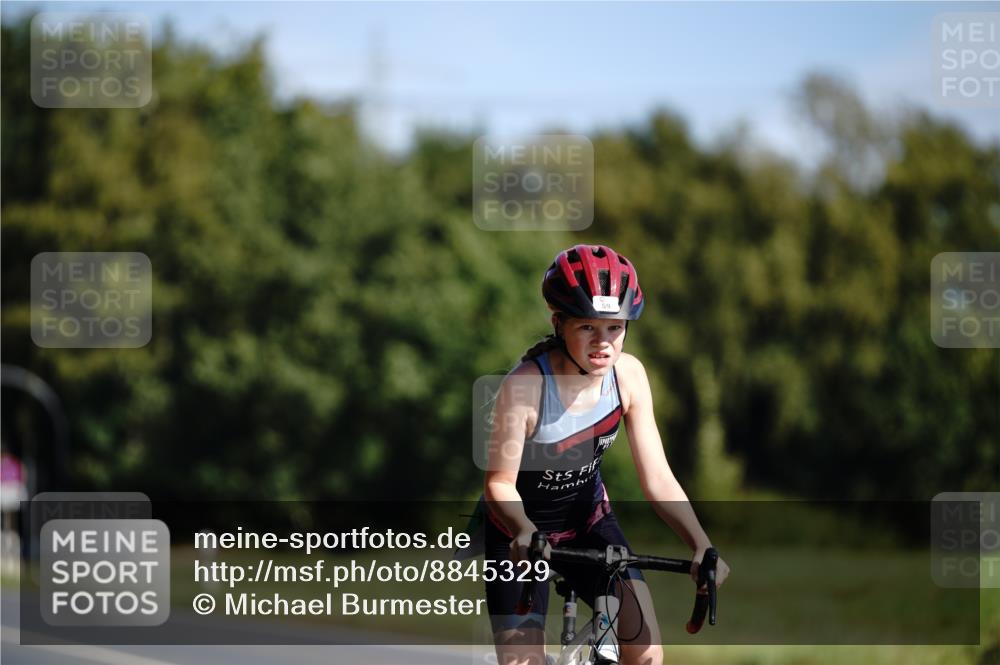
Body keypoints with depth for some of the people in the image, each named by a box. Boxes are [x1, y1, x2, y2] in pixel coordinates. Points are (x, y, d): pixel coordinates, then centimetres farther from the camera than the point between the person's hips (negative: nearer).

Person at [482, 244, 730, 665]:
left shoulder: (628, 375, -17)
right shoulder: (526, 385, -30)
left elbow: (658, 479, -14)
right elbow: (500, 483, -24)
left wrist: (702, 546, -28)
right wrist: (524, 531, -45)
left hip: (589, 523, 4)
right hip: (521, 533, -3)